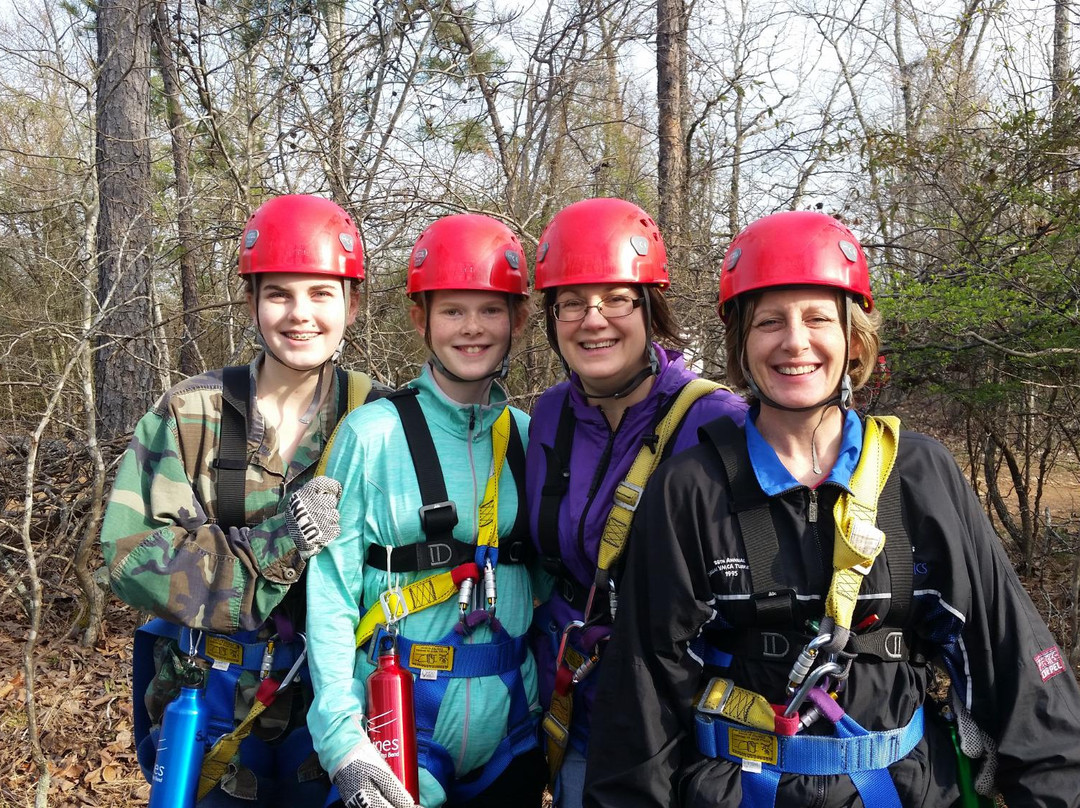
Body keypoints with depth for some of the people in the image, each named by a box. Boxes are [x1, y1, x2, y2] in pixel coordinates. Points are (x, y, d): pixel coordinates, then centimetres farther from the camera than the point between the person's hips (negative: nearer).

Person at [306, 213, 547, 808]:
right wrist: (342, 742, -19)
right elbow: (330, 596, -12)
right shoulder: (371, 435, -10)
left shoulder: (529, 439, 2)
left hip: (511, 734, 4)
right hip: (392, 736, -3)